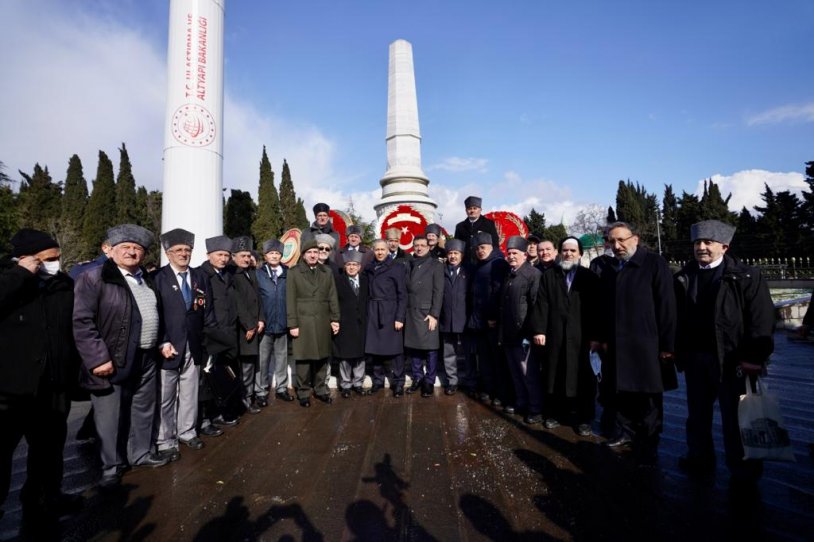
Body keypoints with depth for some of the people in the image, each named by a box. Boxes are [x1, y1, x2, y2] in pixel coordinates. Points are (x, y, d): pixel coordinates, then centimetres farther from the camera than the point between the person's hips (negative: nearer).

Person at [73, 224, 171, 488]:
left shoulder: (147, 280, 11)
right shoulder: (93, 278, -10)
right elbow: (82, 322, -15)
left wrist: (161, 343, 12)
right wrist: (98, 358, -19)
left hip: (145, 359, 6)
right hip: (112, 361, -6)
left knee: (143, 411, 18)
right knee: (110, 417, 6)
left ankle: (141, 453, 35)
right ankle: (112, 466, 23)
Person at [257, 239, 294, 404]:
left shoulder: (287, 274, 4)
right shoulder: (258, 274, -1)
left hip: (282, 324, 2)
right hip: (265, 324, -2)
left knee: (282, 358, 11)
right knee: (262, 359, 5)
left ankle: (281, 388, 24)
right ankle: (260, 392, 16)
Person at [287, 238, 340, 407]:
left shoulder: (327, 272, 11)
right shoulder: (294, 272, 1)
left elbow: (332, 298, 10)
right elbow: (290, 300, -2)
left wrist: (335, 319, 4)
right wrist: (292, 324, -7)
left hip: (323, 322, 3)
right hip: (302, 322, -3)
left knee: (322, 358, 8)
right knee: (303, 358, 2)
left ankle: (321, 389, 22)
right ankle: (303, 393, 15)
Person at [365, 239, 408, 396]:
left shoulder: (397, 268, -2)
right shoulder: (369, 268, 10)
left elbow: (402, 295, -5)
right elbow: (367, 292, 8)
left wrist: (400, 317, -11)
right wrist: (367, 312, -1)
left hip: (390, 313, -3)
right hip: (372, 314, 4)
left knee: (394, 348, 0)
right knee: (375, 348, 8)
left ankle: (398, 382, 12)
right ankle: (378, 380, 21)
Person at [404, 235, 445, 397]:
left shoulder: (436, 265, 0)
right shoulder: (409, 264, 12)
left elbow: (438, 292, -6)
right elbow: (406, 289, 9)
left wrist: (434, 314, -13)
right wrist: (404, 312, 2)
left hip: (427, 313, -4)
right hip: (411, 313, 4)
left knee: (430, 348, 0)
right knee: (413, 347, 9)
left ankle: (429, 381, 11)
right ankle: (417, 378, 22)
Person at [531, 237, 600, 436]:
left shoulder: (590, 277, 5)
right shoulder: (548, 276, 10)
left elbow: (596, 307, 1)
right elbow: (541, 305, 2)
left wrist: (595, 336, -4)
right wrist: (539, 330, -7)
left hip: (581, 336, -1)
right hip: (554, 336, 1)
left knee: (583, 378, 5)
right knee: (554, 377, 9)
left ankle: (584, 419, 18)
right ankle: (554, 413, 23)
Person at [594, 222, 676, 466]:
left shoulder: (654, 263, -7)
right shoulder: (609, 270, 10)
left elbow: (666, 306, -11)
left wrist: (667, 344, -13)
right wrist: (603, 338, 11)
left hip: (646, 346, -5)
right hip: (618, 347, 5)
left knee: (648, 400, 5)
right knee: (623, 394, 14)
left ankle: (647, 450, 17)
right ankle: (626, 434, 31)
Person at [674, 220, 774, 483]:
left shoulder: (746, 277, -6)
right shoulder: (684, 277, 5)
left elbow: (761, 319, -11)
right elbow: (678, 317, 4)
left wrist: (754, 357, -17)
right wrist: (678, 351, 1)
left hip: (732, 359, -4)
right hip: (695, 358, 4)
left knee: (735, 417, 7)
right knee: (697, 413, 17)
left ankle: (743, 470, 23)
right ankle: (699, 458, 34)